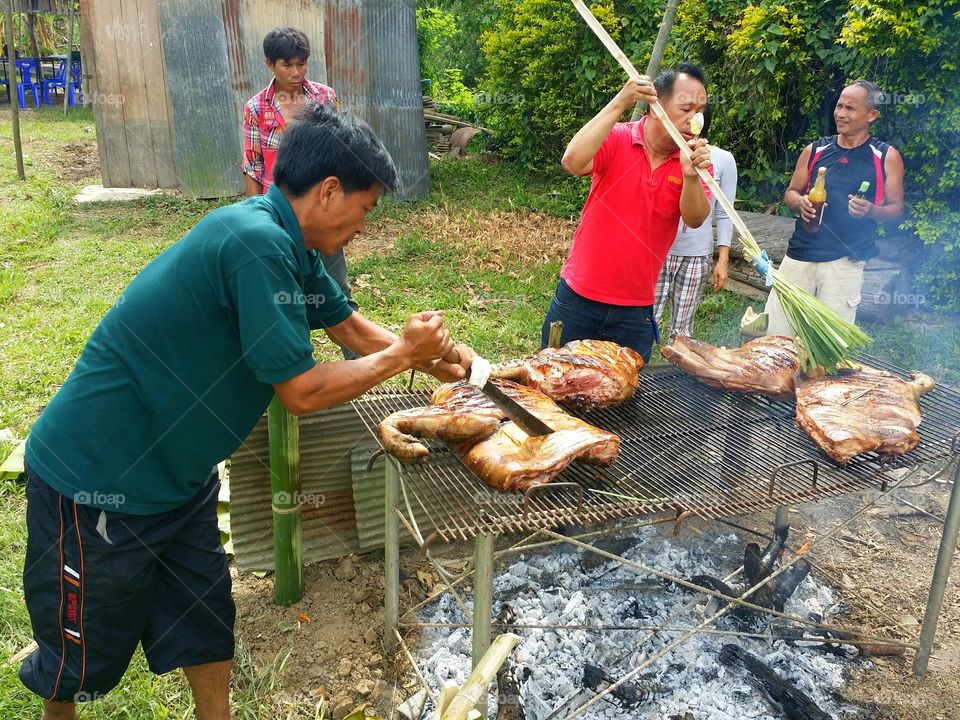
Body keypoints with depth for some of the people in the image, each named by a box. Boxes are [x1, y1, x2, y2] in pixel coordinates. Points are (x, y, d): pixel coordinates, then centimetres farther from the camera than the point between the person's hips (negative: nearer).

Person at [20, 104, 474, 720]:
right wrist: (404, 354, -13)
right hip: (98, 478, -8)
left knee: (204, 620, 19)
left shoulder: (290, 246, 1)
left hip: (176, 472, 9)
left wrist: (439, 359, 10)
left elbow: (353, 328, 15)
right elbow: (302, 391, -25)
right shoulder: (257, 241, -29)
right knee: (89, 648, 15)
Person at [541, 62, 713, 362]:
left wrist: (691, 176, -34)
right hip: (578, 298, -2)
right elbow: (573, 162, -27)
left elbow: (695, 219, -15)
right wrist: (619, 104, -30)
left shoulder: (695, 158, -1)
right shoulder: (616, 139, -7)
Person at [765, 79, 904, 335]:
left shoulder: (887, 157, 2)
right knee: (774, 330, 1)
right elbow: (790, 193, 15)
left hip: (846, 262, -2)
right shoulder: (815, 150, 8)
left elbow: (896, 207, 5)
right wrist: (800, 203, -9)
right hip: (800, 255, 2)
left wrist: (871, 210, -17)